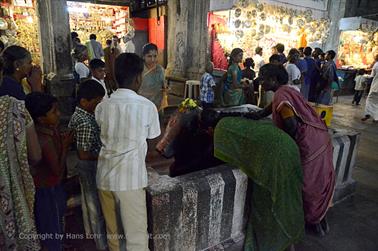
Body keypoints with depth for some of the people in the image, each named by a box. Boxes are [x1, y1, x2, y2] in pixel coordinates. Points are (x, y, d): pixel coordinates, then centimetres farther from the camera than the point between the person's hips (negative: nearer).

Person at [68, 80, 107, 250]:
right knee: (97, 205, 6)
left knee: (88, 200, 25)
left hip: (85, 166, 10)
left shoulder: (78, 114, 0)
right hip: (92, 166, -9)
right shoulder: (86, 123, -30)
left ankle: (90, 231, 47)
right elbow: (84, 154, -28)